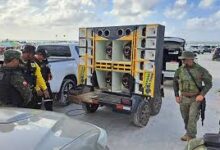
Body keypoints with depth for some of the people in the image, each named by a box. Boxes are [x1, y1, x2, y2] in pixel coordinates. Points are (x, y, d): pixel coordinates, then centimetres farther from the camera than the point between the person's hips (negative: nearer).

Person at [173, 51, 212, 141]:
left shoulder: (200, 70, -11)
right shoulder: (180, 70, -2)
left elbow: (208, 83, -5)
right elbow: (175, 82, 11)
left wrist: (202, 95, -15)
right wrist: (176, 96, 7)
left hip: (196, 98, -3)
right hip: (183, 98, 4)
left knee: (192, 118, -8)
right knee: (185, 118, 14)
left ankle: (191, 136, 6)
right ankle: (188, 133, 34)